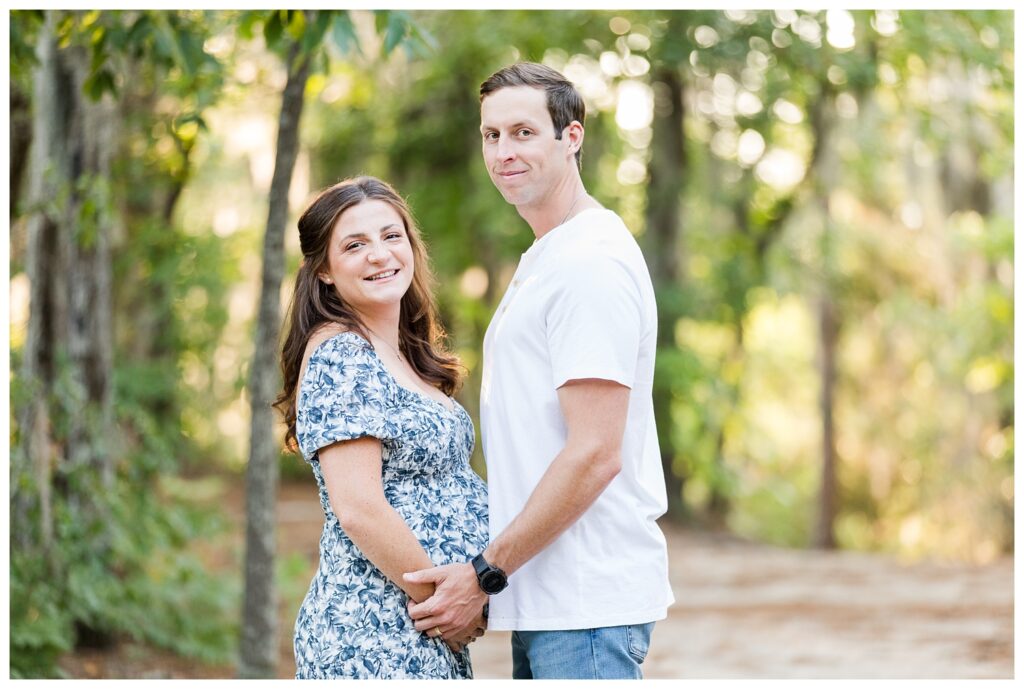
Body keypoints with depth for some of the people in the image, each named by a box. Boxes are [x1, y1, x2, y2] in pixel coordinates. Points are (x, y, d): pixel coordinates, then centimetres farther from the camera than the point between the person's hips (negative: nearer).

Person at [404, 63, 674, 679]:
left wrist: (486, 575, -15)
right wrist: (494, 573, 15)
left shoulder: (591, 261, -14)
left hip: (587, 605, -10)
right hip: (546, 604, 10)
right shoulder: (543, 259, 19)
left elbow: (595, 455, -20)